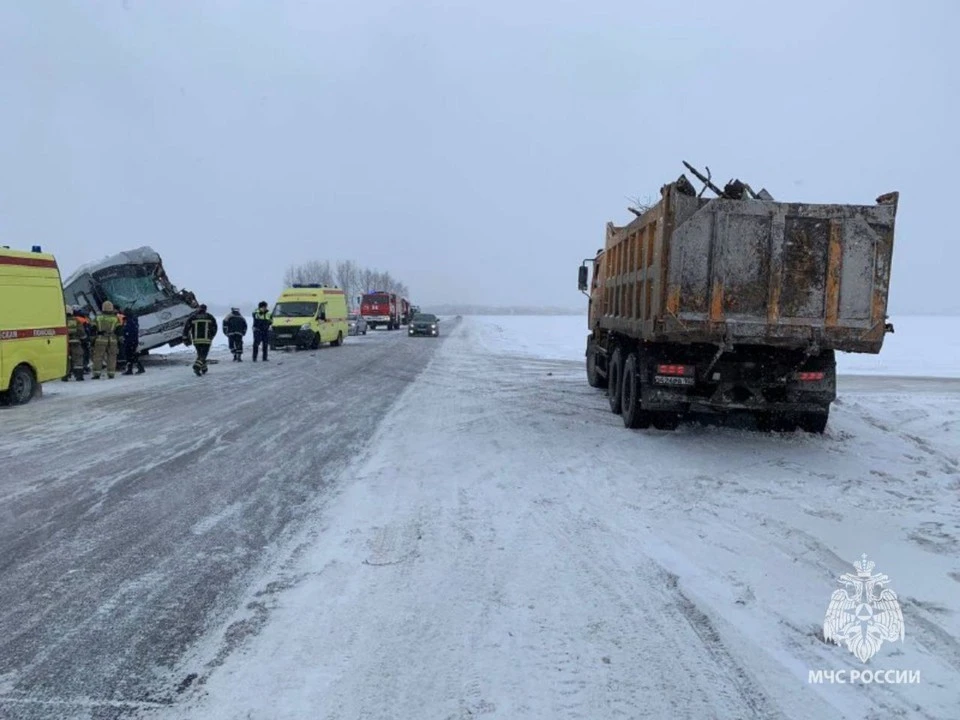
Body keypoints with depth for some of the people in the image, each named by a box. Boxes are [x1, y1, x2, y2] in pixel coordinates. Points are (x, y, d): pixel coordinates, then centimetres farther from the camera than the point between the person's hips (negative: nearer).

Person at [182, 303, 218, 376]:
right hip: (206, 340, -2)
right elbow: (214, 328, 8)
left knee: (200, 354, 19)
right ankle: (197, 367, -23)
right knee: (203, 355, -1)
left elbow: (186, 328, 3)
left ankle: (204, 369, 23)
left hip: (196, 340, 2)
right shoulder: (210, 317, 5)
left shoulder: (192, 317, 7)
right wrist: (211, 336, 24)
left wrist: (185, 338, 9)